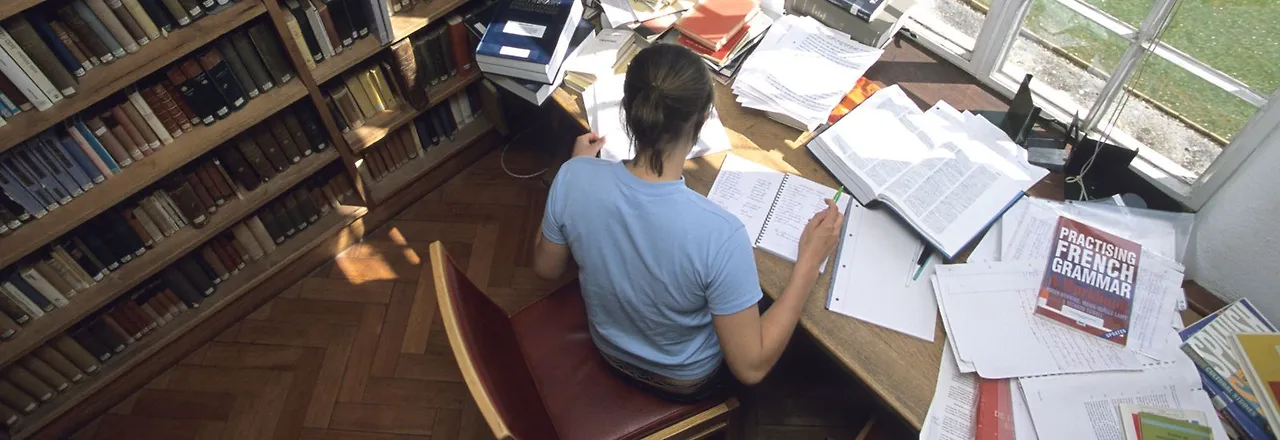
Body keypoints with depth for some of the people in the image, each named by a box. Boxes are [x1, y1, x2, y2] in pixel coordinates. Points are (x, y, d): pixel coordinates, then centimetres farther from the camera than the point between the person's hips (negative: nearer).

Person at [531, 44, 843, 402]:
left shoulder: (574, 178, -29)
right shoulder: (719, 233, -41)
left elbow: (547, 268, -7)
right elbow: (750, 368, -28)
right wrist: (810, 259, -23)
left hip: (610, 350, 4)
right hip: (685, 380, -3)